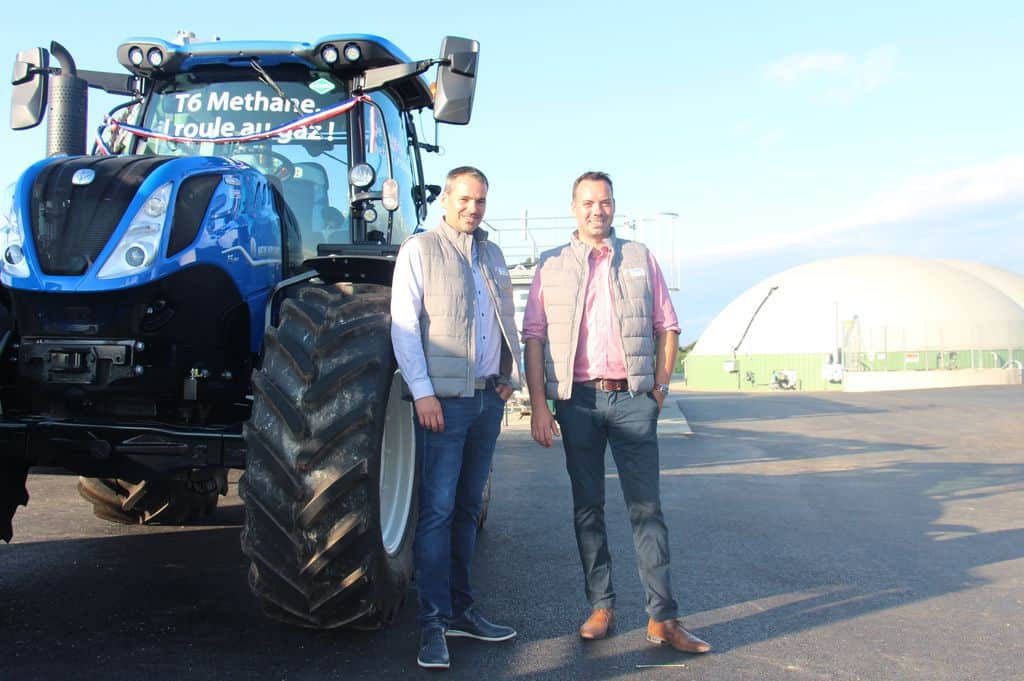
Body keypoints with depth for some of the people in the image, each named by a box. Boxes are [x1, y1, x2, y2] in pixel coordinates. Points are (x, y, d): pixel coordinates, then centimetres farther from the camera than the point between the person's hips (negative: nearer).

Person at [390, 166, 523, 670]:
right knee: (437, 509, -6)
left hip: (489, 397, 6)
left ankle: (459, 609, 20)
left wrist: (512, 372, 11)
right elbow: (403, 326, -7)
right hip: (444, 399, -6)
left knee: (467, 508, 11)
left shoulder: (493, 255, 18)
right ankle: (432, 621, 0)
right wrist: (422, 392, -14)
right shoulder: (419, 250, -1)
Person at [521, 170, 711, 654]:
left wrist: (660, 388, 2)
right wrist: (538, 407, -5)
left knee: (646, 507, -1)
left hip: (632, 398, 0)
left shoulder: (640, 258, 10)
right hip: (577, 398, 1)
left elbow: (667, 327, 11)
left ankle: (662, 619, 3)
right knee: (587, 506, 7)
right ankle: (600, 607, 18)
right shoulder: (551, 266, 7)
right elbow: (533, 338, 2)